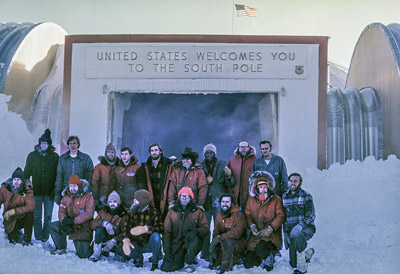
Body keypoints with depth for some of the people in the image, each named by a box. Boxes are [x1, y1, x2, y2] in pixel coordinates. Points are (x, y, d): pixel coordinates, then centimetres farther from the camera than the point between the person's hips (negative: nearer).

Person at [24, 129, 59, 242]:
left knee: (48, 216, 2)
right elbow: (26, 173, 11)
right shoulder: (32, 156, 7)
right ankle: (38, 238, 9)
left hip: (49, 192, -1)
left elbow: (58, 175, 6)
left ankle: (45, 238, 11)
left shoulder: (55, 156, 4)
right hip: (36, 191, 1)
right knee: (37, 216, 2)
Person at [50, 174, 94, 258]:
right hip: (70, 226, 5)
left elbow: (89, 213, -20)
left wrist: (74, 220, -26)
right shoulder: (66, 196, 5)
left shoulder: (88, 196, -12)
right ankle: (61, 248, 5)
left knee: (83, 255, -8)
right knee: (53, 226, -16)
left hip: (83, 228, -5)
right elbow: (61, 211, 0)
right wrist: (64, 220, -23)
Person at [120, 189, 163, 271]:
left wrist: (146, 229, -35)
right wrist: (125, 239, -21)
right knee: (124, 250, -28)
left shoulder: (153, 212, -10)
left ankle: (155, 263, -16)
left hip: (149, 245, -3)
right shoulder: (132, 212, 1)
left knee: (156, 236, -36)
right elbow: (126, 226, -2)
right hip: (136, 245, 3)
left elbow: (160, 228, -20)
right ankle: (138, 257, 9)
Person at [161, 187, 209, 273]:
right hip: (177, 244, 2)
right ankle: (182, 259, 20)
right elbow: (166, 232, 4)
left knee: (192, 235, -36)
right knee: (166, 268, -14)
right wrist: (167, 250, -6)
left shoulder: (198, 211, 3)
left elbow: (206, 229, -3)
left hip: (193, 244, -2)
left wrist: (196, 231, -25)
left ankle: (189, 263, -13)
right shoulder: (172, 212, 7)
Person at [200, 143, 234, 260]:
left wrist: (228, 176, -17)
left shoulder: (222, 165, 7)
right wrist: (205, 181, -6)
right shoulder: (200, 167, 11)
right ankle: (205, 254, 7)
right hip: (205, 201, 1)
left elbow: (230, 185, 4)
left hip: (219, 201, -1)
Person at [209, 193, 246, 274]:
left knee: (227, 241, -37)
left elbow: (236, 233, -28)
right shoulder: (219, 216, 8)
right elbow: (215, 233, 8)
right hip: (222, 243, 7)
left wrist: (220, 237, -29)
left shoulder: (238, 215, -14)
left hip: (239, 244, -7)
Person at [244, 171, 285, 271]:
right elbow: (248, 215, 9)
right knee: (248, 264, -3)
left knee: (260, 249, -35)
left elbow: (280, 216, -7)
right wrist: (252, 226, -11)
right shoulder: (251, 200, 8)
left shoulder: (276, 199, -2)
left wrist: (270, 229, -17)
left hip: (271, 234, -4)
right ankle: (265, 257, 26)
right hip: (256, 235, 4)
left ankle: (269, 257, 1)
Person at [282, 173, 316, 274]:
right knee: (293, 263, -1)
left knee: (297, 237, -40)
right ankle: (308, 253, 34)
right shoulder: (284, 197, 11)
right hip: (290, 229, 4)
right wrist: (286, 232, 0)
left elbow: (311, 215, -11)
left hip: (306, 228, -4)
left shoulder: (306, 196, -2)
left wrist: (300, 225, -28)